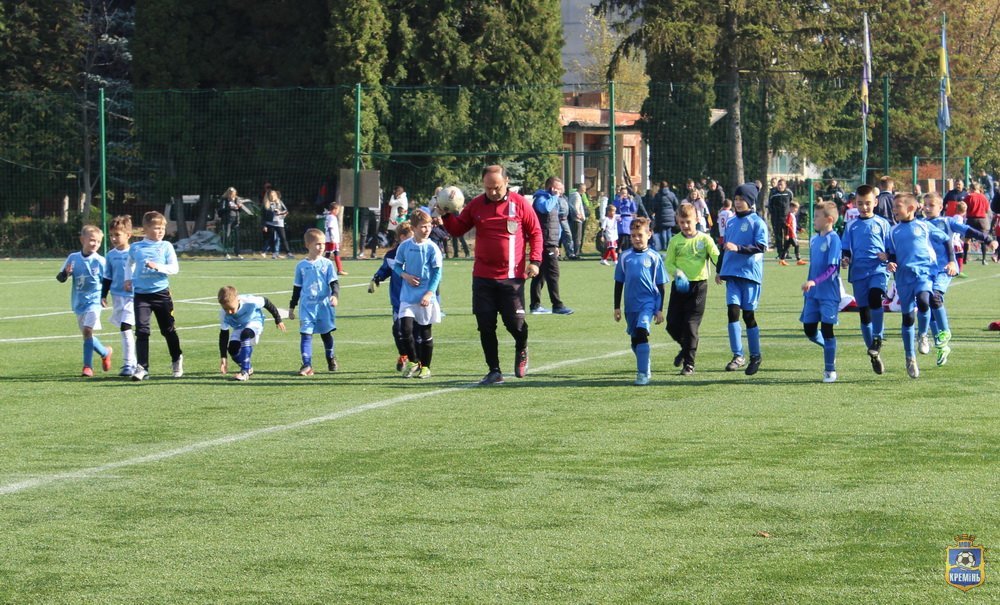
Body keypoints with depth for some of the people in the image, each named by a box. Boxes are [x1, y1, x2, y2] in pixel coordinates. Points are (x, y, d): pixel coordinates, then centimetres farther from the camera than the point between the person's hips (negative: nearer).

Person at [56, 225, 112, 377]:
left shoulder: (100, 261, -8)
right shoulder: (73, 258, 1)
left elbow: (106, 282, -2)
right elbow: (60, 278, 3)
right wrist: (66, 273, -19)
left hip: (93, 301, -5)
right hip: (78, 302, 5)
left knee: (87, 331, -17)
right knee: (87, 333, 13)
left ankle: (88, 366, -7)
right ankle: (105, 353, 34)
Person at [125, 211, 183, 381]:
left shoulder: (166, 246, 0)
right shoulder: (135, 248, 5)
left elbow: (174, 268, -6)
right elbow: (129, 264, 24)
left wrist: (158, 267, -21)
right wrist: (128, 278, 9)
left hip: (161, 293, 0)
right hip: (141, 294, 0)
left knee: (168, 330, 11)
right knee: (141, 330, -9)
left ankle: (177, 360, 33)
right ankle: (142, 367, -9)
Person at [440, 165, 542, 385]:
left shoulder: (519, 204, -2)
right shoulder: (476, 205, 6)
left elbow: (535, 233, 3)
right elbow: (457, 229, 14)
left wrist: (535, 261, -6)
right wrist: (446, 215, -5)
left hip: (512, 277, -3)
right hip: (483, 277, 3)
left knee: (515, 323, -4)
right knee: (486, 326, 1)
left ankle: (521, 350, 30)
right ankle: (494, 371, 12)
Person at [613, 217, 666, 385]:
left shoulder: (654, 257, -2)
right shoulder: (625, 256, 5)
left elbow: (660, 286, 2)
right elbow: (619, 283, 12)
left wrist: (660, 309, 0)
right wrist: (617, 307, 10)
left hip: (648, 302, -4)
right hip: (630, 305, 4)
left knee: (642, 332, -22)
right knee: (635, 340, 14)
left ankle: (643, 373, -21)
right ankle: (644, 368, 34)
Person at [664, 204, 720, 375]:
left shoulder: (705, 239, 0)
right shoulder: (675, 241, 6)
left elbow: (715, 256, -12)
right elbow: (668, 263, 6)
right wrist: (676, 272, -16)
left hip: (698, 285, -3)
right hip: (679, 285, 3)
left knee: (691, 325, -6)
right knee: (673, 325, 3)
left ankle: (689, 363, 2)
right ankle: (685, 348, 34)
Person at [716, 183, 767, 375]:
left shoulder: (757, 222, -3)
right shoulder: (731, 223, 15)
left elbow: (761, 247, -13)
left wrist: (738, 248, -23)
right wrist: (719, 270, 23)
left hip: (750, 273, -5)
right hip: (732, 273, 5)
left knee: (748, 314, 1)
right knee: (732, 311, -9)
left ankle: (755, 356, 15)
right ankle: (738, 356, -8)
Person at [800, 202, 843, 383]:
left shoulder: (833, 239, -12)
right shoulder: (814, 240, 11)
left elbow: (832, 268, -19)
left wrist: (814, 282, -29)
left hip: (829, 293, -7)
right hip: (813, 293, 7)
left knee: (827, 329, -5)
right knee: (809, 330, 6)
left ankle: (830, 370, 4)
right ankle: (829, 347, 32)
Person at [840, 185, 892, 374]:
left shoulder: (882, 224, 8)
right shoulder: (851, 227, 13)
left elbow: (890, 247, 8)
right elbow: (845, 249, 13)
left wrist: (887, 256, -13)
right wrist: (845, 259, -8)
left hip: (878, 269, -3)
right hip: (858, 272, 3)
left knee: (875, 297, -31)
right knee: (864, 312, 4)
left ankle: (878, 339, -17)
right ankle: (874, 354, 14)